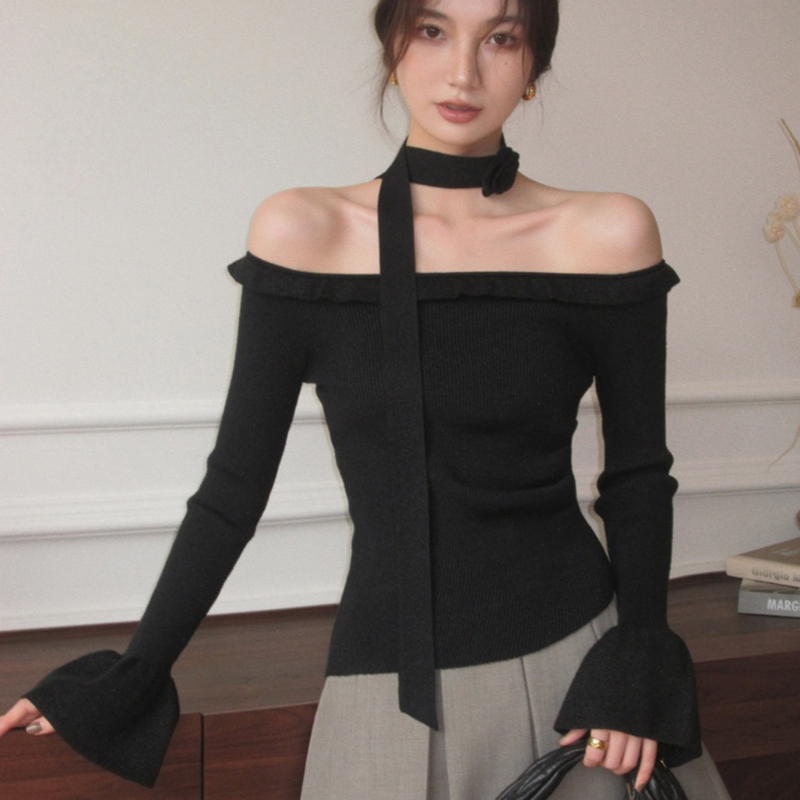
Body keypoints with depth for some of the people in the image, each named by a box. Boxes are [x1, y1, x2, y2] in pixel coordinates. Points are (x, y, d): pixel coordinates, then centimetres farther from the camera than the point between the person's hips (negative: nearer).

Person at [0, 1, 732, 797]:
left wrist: (638, 669, -4)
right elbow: (236, 482, -2)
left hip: (575, 663, 1)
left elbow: (637, 473, 3)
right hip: (392, 692, 0)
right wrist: (129, 678, 2)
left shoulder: (608, 234, -5)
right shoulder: (303, 232, -7)